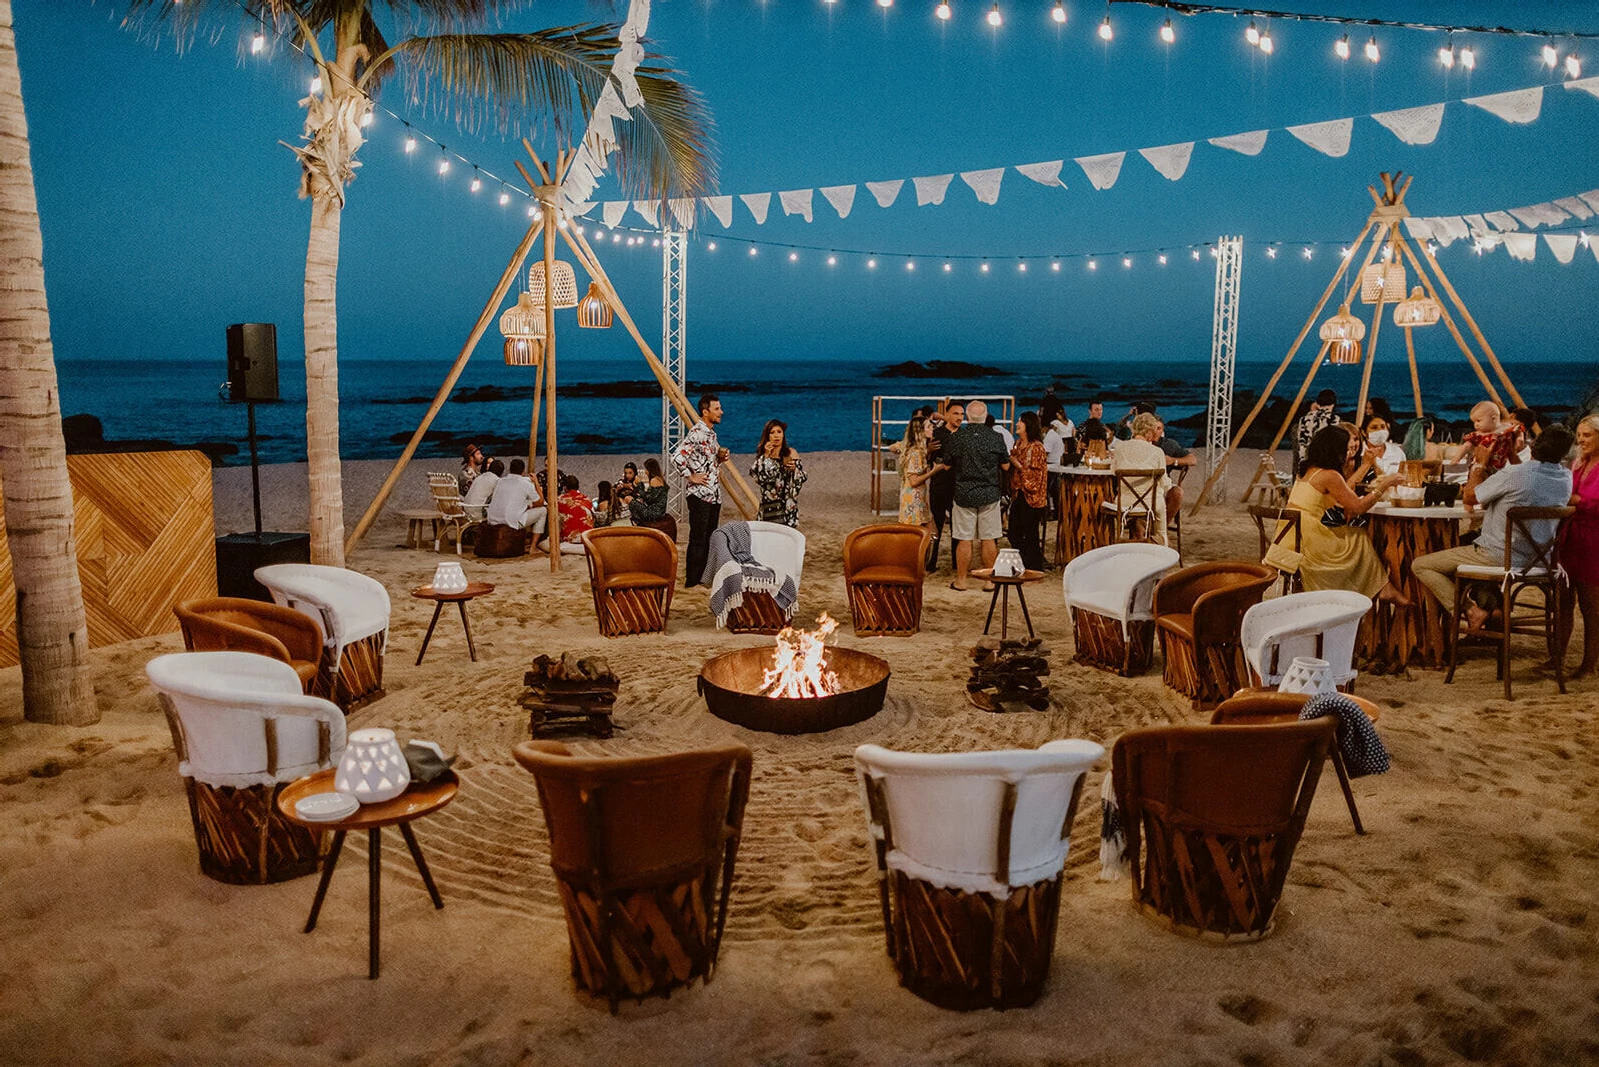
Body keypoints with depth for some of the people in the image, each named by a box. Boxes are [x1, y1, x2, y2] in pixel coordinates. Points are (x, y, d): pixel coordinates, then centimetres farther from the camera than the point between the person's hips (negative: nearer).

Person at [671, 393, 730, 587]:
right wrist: (690, 477, -18)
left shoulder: (712, 433, 14)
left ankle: (704, 578, 22)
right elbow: (677, 457, -26)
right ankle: (692, 581, 2)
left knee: (709, 538, 13)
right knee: (698, 539, -4)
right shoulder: (696, 433, -16)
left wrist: (721, 457, 6)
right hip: (699, 494, -9)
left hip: (714, 494, 9)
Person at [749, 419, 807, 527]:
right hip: (769, 505, 0)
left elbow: (803, 478, 0)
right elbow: (759, 478, -13)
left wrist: (794, 469, -19)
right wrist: (766, 456, -15)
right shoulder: (762, 455, 1)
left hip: (788, 504, 0)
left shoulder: (790, 453, -1)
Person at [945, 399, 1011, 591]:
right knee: (989, 540, 7)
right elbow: (1006, 466, 3)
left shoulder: (957, 438, -5)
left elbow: (946, 464, 4)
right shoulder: (996, 438, -5)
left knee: (964, 540, 4)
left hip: (964, 494, 0)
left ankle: (961, 580, 11)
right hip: (990, 495, 0)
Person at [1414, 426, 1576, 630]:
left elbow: (1469, 498, -9)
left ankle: (1472, 611, -9)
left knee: (1420, 566, 0)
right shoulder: (1566, 479, -4)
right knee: (1469, 539, 36)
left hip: (1500, 558, -7)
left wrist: (1479, 465, 4)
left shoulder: (1512, 474, -24)